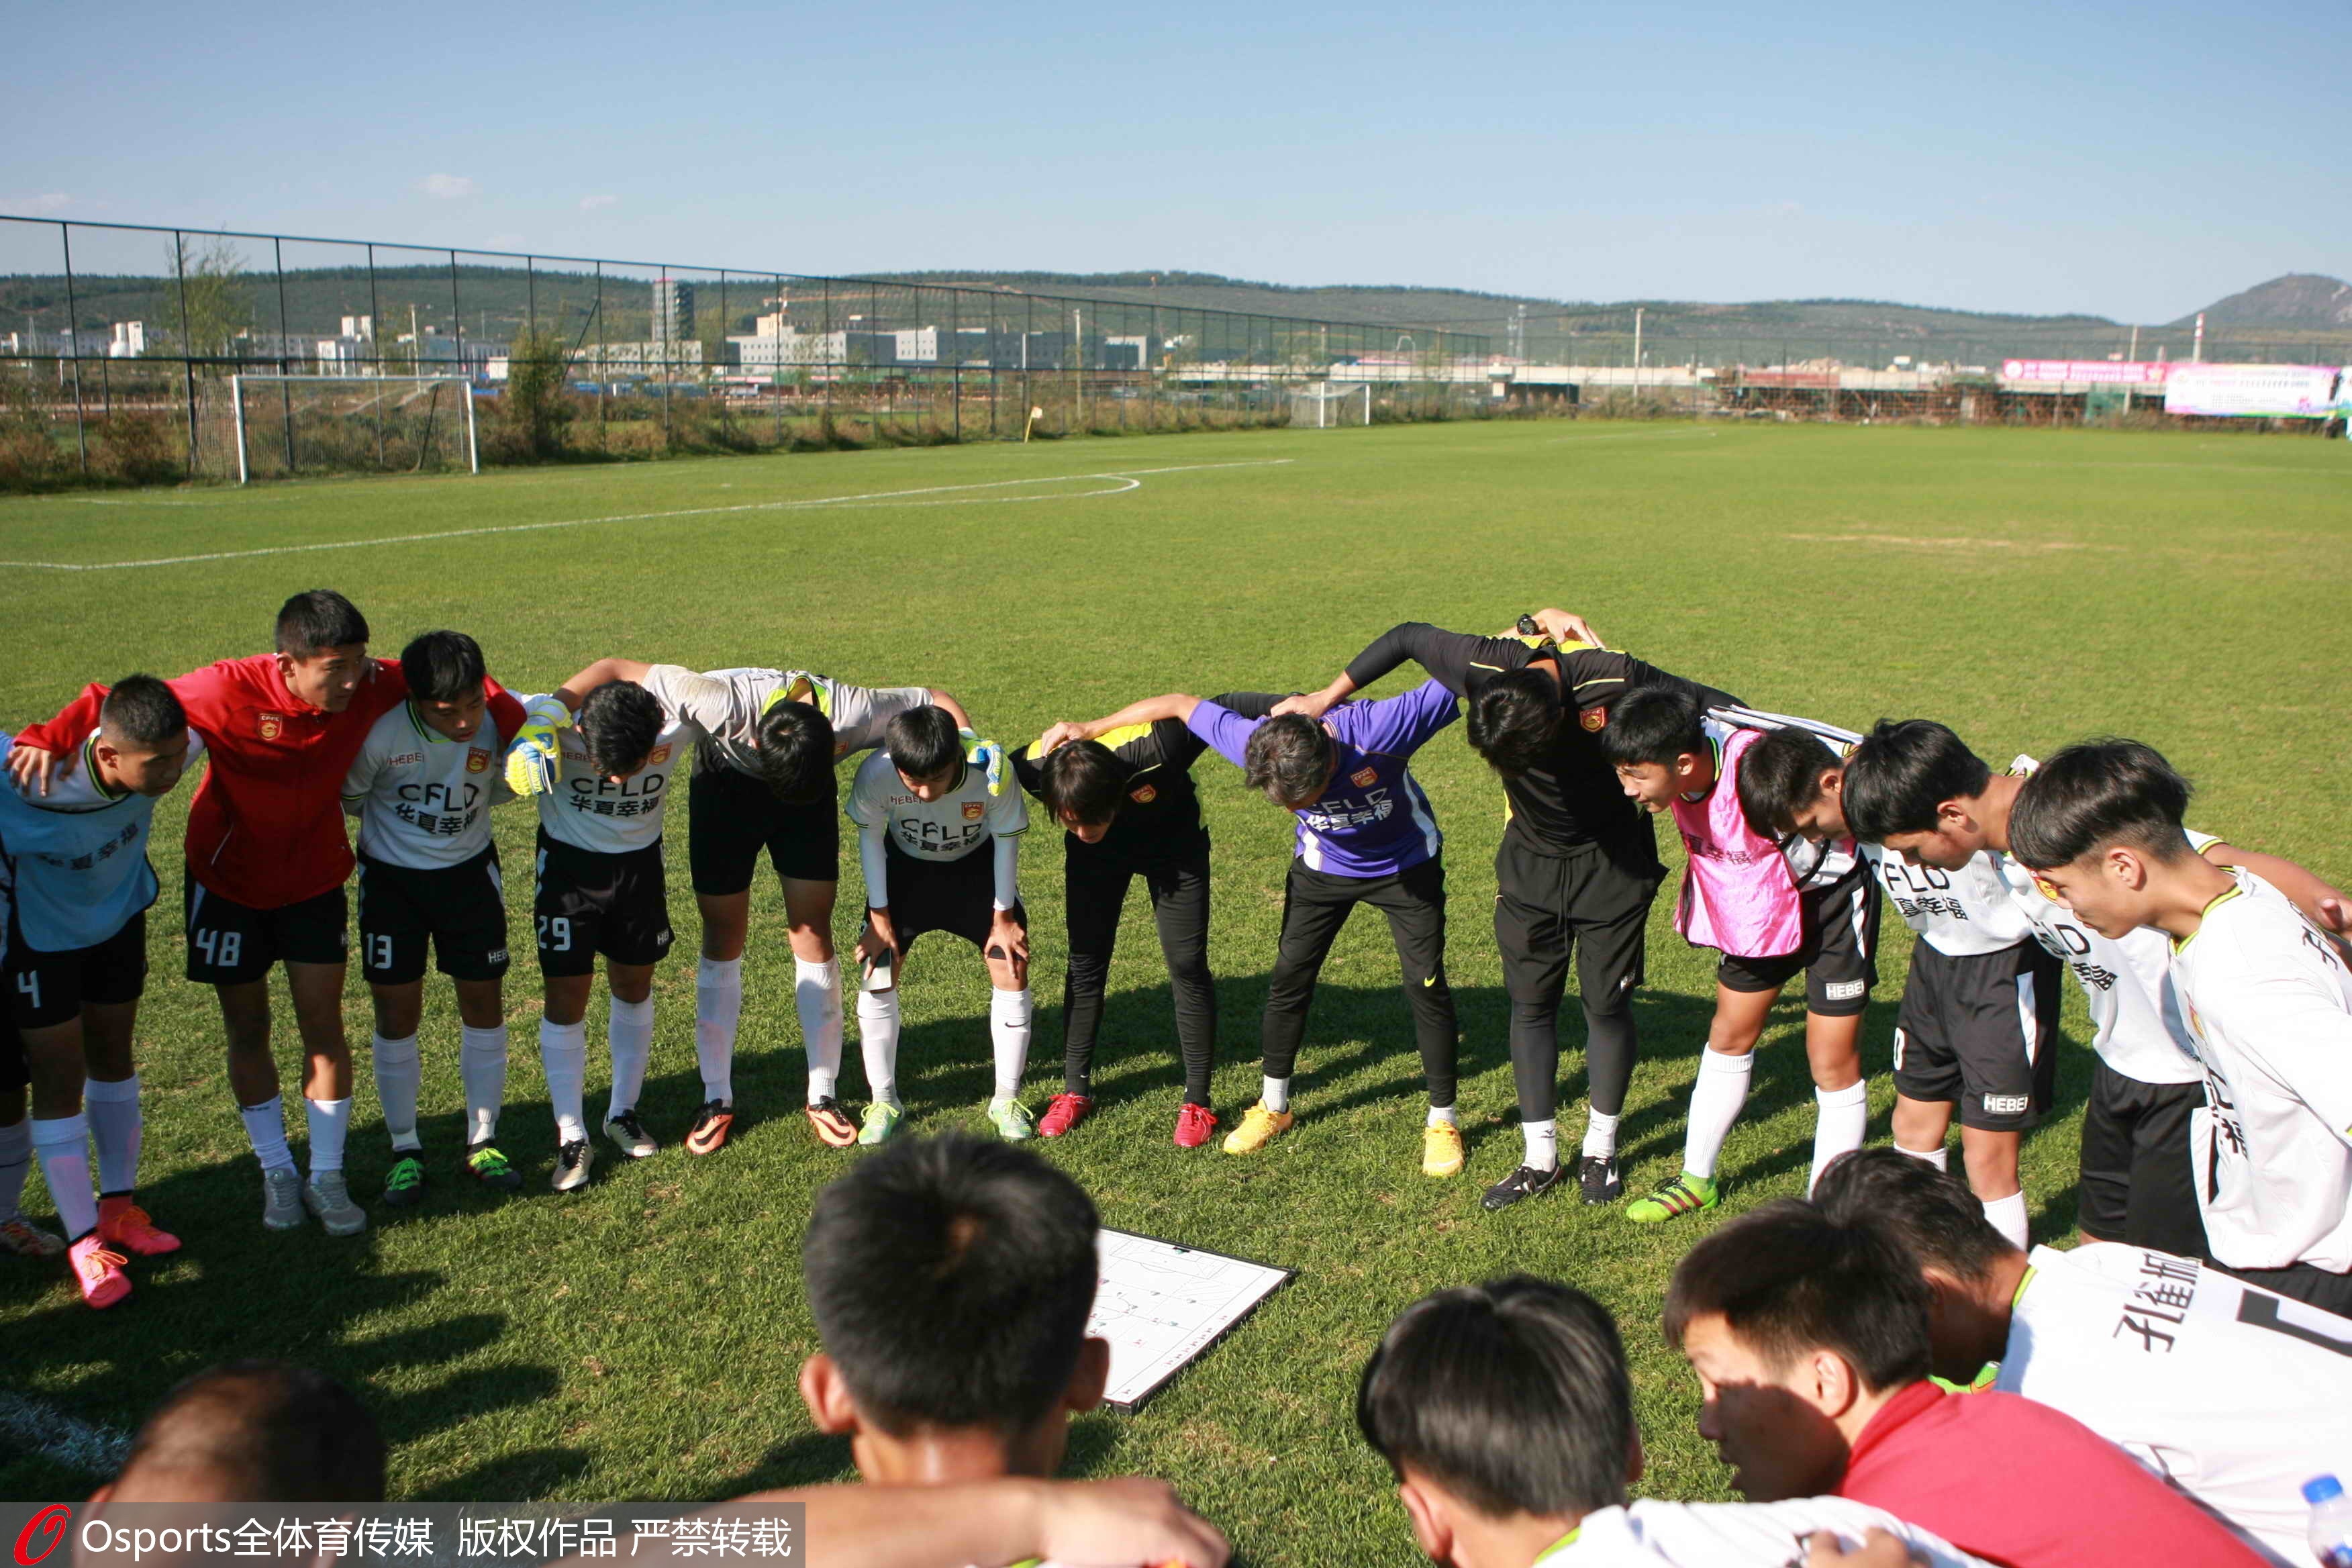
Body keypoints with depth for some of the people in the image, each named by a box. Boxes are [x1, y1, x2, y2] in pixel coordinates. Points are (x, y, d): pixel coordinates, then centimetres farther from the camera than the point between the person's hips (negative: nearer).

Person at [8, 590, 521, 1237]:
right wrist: (50, 741, -35)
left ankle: (327, 1176, 14)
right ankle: (277, 1172, 25)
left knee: (323, 1023, 0)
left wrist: (504, 713, -21)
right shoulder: (230, 690, -29)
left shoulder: (372, 687, -21)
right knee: (247, 1030, 9)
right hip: (229, 879, -1)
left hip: (315, 876, 2)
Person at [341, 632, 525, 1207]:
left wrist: (453, 812, -12)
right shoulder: (382, 733, -27)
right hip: (391, 876, -2)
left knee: (484, 1003, 3)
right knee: (397, 1011, 1)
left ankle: (482, 1143, 17)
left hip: (470, 872, 2)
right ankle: (405, 1150, 16)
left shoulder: (499, 728, -20)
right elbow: (347, 797, -8)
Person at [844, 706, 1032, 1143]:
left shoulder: (992, 774, -37)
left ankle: (1006, 1100, 9)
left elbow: (1006, 839, -17)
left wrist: (1004, 916, -10)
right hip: (905, 866, 0)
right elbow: (870, 836, -14)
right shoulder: (875, 774, -34)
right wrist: (879, 916, -11)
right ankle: (884, 1102, 10)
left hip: (977, 866, 0)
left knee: (1012, 971, -8)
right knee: (878, 974, -8)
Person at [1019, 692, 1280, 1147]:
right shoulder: (1036, 765, -34)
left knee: (1187, 965, -6)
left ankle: (1197, 1102, 6)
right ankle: (1075, 1091, 17)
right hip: (1096, 859, 2)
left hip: (1174, 844, -2)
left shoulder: (1155, 750, -43)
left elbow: (1226, 707, -30)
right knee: (1085, 963, 2)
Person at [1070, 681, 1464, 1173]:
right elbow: (1182, 703, -17)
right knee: (1289, 978, 4)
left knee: (1426, 985, -6)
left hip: (1406, 865, -3)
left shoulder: (1378, 731, -42)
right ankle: (1273, 1106, 24)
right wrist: (1088, 729, -12)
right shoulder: (1258, 745, -31)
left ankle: (1443, 1122, 11)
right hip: (1323, 868, 3)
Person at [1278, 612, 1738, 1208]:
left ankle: (1600, 1151, 22)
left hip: (1612, 862, -3)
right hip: (1530, 861, 3)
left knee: (1606, 1003, 4)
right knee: (1530, 1004, 4)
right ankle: (1539, 1158, 15)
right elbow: (1408, 636, -5)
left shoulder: (1615, 681, -32)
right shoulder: (1486, 665, -24)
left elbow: (1717, 707, -17)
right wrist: (1328, 697, 1)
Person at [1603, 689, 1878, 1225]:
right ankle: (1698, 1179, 30)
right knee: (1730, 1036, 15)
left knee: (1832, 1060, -3)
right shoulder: (1683, 751, -20)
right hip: (1756, 903, 7)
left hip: (1830, 894, -7)